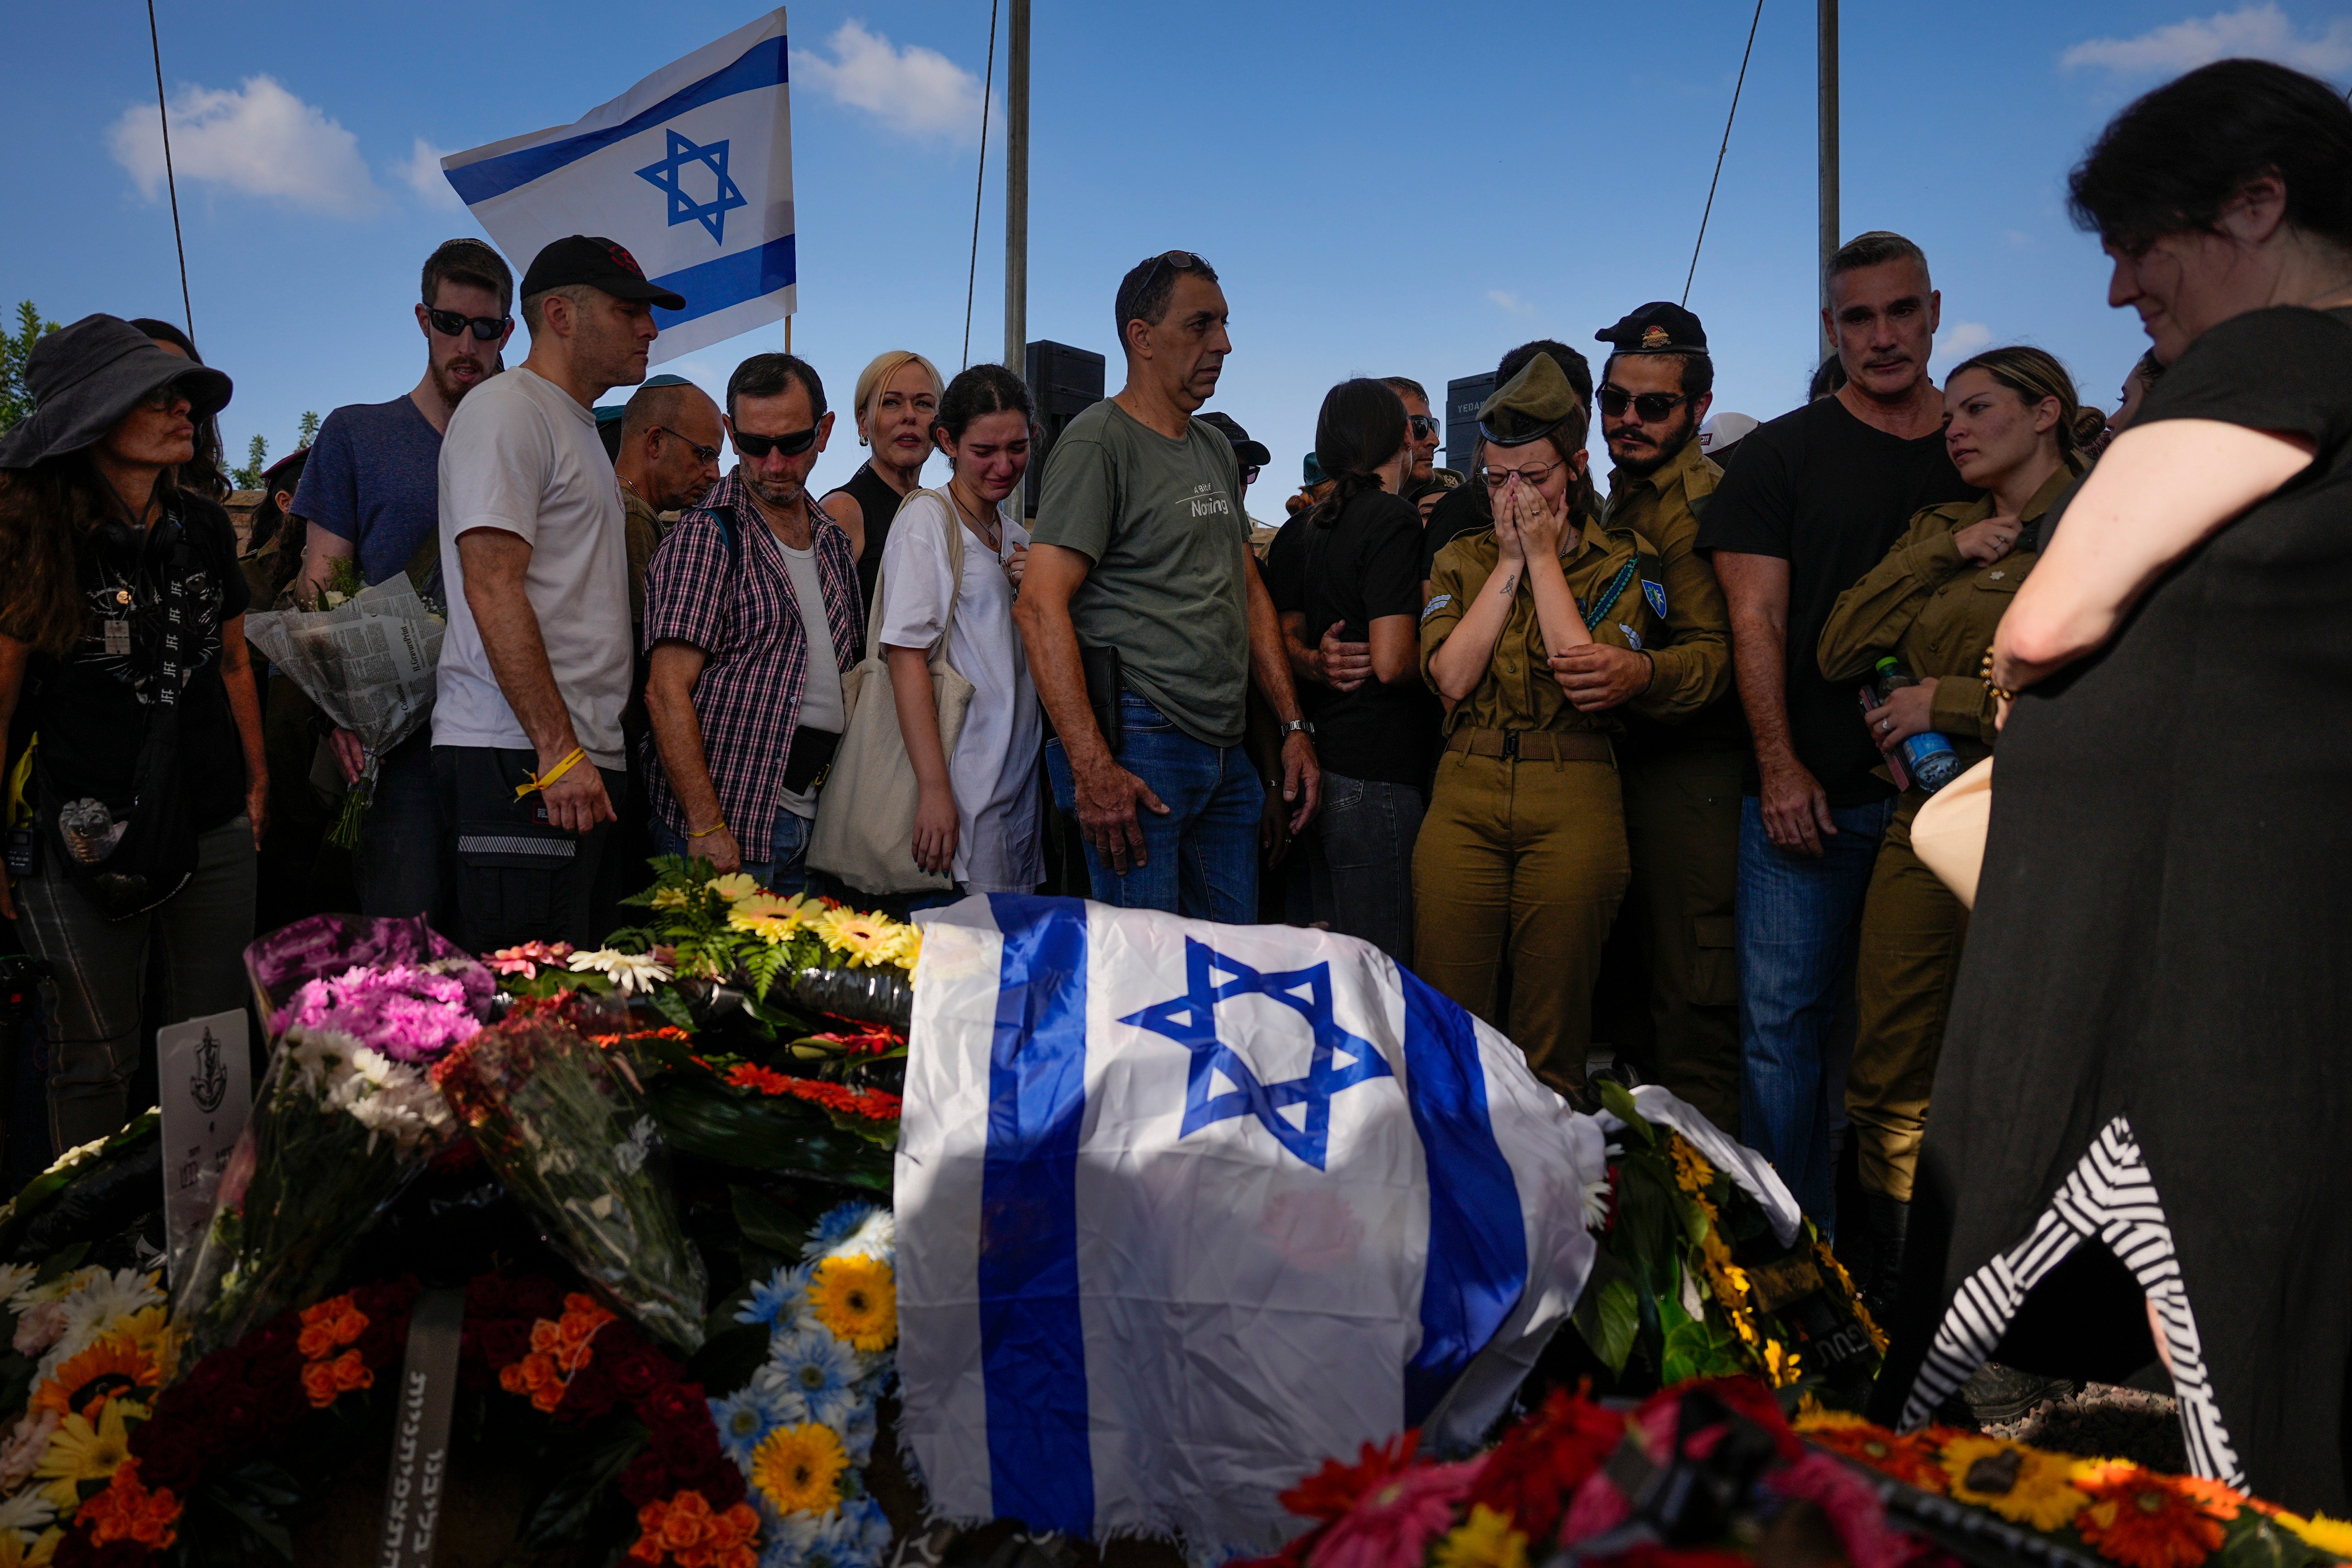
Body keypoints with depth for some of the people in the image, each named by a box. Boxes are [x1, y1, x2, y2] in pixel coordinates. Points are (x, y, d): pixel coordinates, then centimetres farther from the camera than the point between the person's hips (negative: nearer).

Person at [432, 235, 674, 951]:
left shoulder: (579, 425, 25)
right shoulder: (505, 411, -5)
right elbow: (492, 591, -16)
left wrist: (582, 747, 19)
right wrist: (558, 750, -20)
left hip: (581, 755, 9)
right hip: (521, 756, -9)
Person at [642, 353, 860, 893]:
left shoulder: (835, 544, 15)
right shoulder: (707, 536, -6)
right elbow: (667, 693, -13)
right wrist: (706, 827, -19)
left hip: (810, 823, 6)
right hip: (726, 828, -6)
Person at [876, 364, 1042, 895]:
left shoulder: (1016, 535, 17)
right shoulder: (927, 518, -4)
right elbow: (907, 656, -13)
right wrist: (934, 788, -20)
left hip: (1021, 782, 7)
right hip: (966, 785, -7)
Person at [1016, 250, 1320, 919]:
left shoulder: (1216, 448, 18)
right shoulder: (1099, 441, -8)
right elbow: (1040, 607, -16)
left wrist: (1294, 727, 14)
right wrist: (1092, 767, -23)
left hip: (1227, 755, 8)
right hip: (1139, 744, -8)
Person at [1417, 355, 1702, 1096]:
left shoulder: (1628, 560, 6)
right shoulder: (1460, 559, 13)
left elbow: (1589, 683, -10)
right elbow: (1453, 675, -3)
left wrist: (1544, 556, -3)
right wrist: (1510, 561, -1)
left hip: (1576, 798, -2)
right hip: (1464, 792, 2)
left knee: (1551, 1032, 3)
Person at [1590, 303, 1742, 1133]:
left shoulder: (1702, 505, -13)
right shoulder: (1617, 498, 18)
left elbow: (1719, 653, -23)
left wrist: (1640, 673, -40)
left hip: (1686, 769, -9)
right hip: (1622, 760, 9)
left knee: (1691, 994, -6)